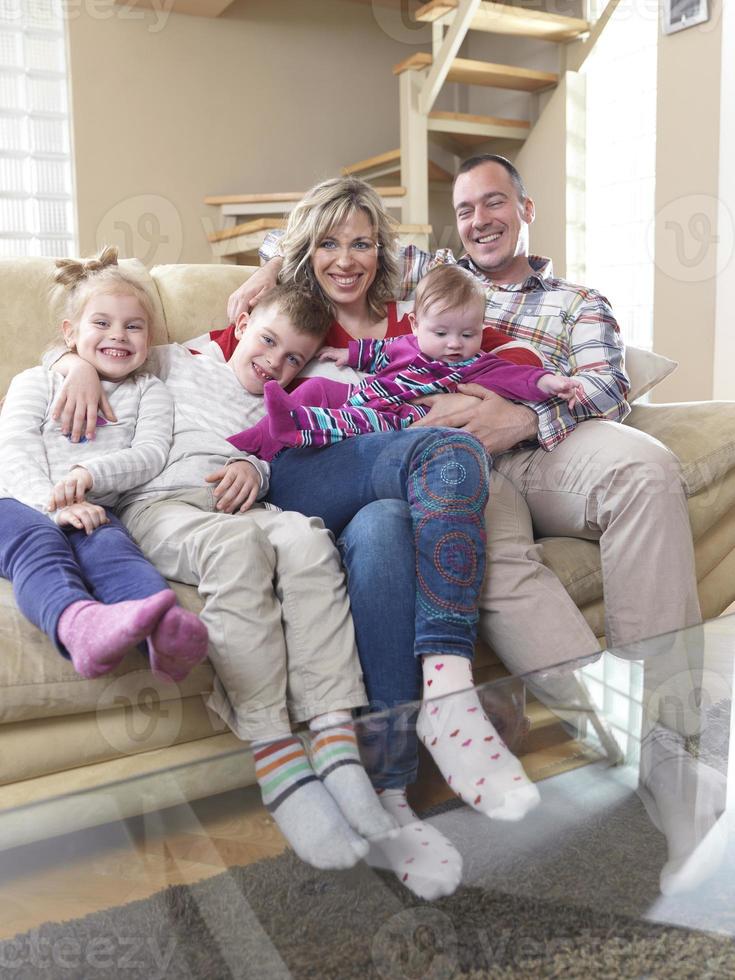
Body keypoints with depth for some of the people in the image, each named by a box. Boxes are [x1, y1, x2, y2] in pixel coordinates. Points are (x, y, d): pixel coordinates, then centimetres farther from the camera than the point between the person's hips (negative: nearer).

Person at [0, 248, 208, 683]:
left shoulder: (149, 391, 23)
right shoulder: (37, 382, 21)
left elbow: (150, 454, 4)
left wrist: (89, 474, -16)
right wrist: (55, 503, -18)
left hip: (95, 509, 0)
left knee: (110, 545, -35)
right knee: (38, 541, -35)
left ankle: (165, 631, -67)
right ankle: (79, 623, -68)